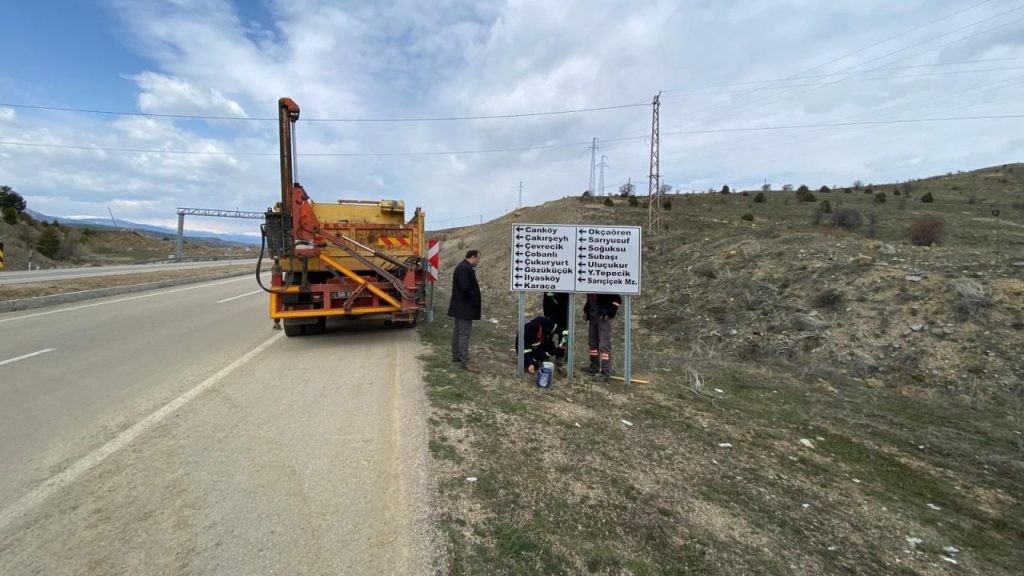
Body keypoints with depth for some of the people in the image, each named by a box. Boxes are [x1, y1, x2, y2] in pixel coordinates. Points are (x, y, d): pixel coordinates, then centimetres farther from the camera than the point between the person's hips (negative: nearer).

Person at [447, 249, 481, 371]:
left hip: (460, 306, 11)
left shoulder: (463, 267, 14)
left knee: (458, 331, 17)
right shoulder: (465, 268, -20)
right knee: (464, 333, -8)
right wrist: (473, 301, -16)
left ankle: (456, 356, 28)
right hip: (465, 307, -11)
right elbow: (466, 287, -26)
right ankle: (465, 361, -5)